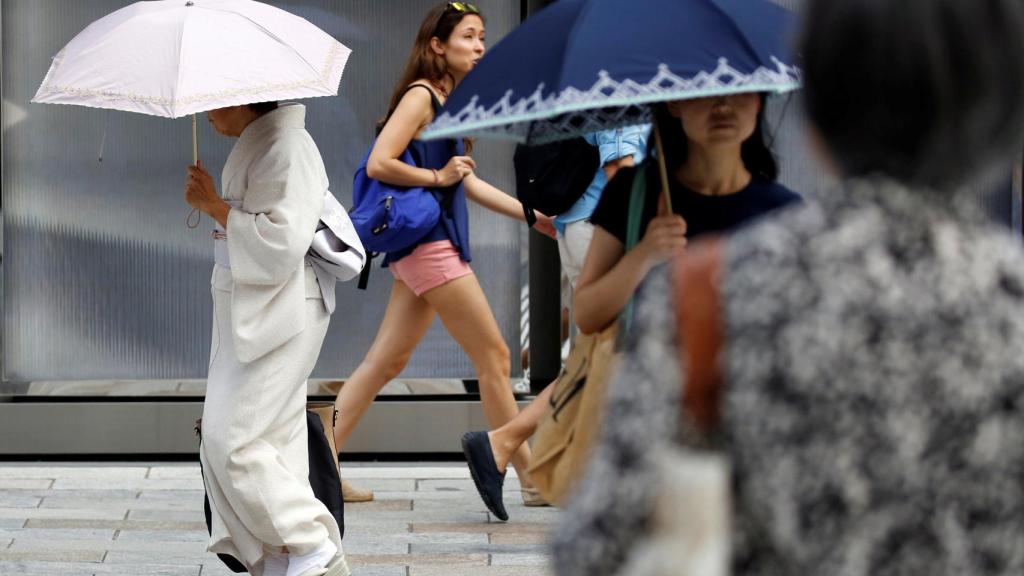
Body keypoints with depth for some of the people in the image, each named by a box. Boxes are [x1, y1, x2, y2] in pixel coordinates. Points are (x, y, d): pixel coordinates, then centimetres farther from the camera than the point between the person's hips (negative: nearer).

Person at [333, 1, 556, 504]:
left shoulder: (447, 102, 17)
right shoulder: (420, 96, -11)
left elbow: (466, 183, 22)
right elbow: (379, 164, -21)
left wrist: (535, 216, 21)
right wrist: (437, 176, -13)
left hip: (431, 249, 9)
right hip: (428, 242, -9)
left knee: (386, 361, 9)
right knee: (494, 358, -3)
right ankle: (532, 478, 4)